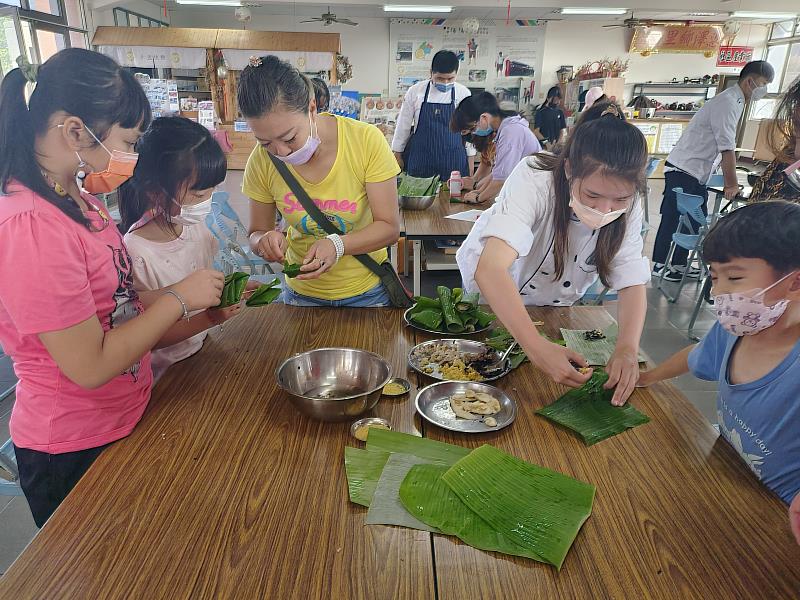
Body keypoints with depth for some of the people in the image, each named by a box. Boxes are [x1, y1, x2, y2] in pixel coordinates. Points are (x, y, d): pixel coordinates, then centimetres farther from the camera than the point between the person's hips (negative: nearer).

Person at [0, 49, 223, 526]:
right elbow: (91, 366, -27)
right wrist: (179, 299, -19)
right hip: (74, 452, -8)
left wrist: (200, 307, -4)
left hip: (123, 420, 8)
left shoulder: (74, 193, 0)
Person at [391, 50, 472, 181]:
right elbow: (404, 124, 6)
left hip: (453, 159, 0)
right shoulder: (415, 91, -1)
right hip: (420, 158, 0)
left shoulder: (463, 93, -1)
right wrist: (397, 153, 9)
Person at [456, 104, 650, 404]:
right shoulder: (533, 179, -38)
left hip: (555, 306, 4)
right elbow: (490, 270, -51)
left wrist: (627, 349, -41)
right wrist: (538, 347, -62)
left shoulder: (627, 204, -22)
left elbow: (633, 284, -21)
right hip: (493, 296, -3)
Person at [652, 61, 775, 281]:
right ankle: (660, 265, 8)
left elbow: (725, 147, 17)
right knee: (674, 218, -2)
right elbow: (727, 148, -19)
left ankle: (679, 264, 17)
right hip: (683, 171, -9)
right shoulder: (727, 102, -15)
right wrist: (732, 184, -16)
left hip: (696, 174, 10)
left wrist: (730, 182, 14)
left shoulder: (734, 102, 15)